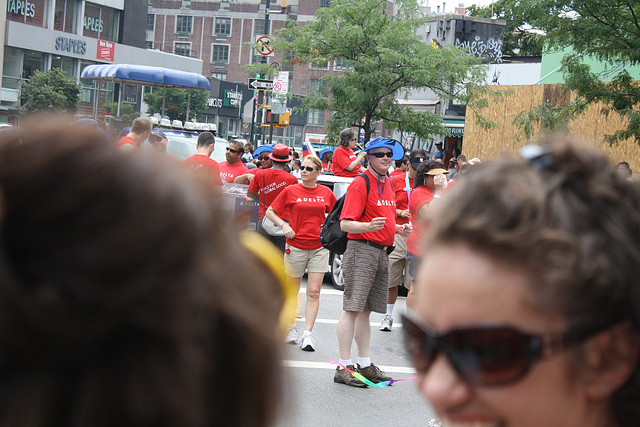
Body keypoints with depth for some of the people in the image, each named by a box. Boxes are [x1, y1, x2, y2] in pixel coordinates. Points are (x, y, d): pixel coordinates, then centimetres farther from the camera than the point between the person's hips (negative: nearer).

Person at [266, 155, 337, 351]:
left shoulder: (326, 193, 5)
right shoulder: (291, 191, 0)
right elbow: (270, 212, 5)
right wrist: (284, 225, -9)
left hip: (319, 247, 1)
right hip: (295, 246, -1)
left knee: (314, 292, -6)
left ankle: (307, 334, -6)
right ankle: (290, 329, 25)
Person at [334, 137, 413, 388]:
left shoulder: (388, 184, 18)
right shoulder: (360, 184, -9)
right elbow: (345, 224, -15)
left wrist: (399, 230, 13)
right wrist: (369, 227, -32)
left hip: (382, 253, 8)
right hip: (362, 250, -8)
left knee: (366, 310, 12)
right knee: (353, 308, -9)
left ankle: (365, 364, 16)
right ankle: (344, 367, -8)